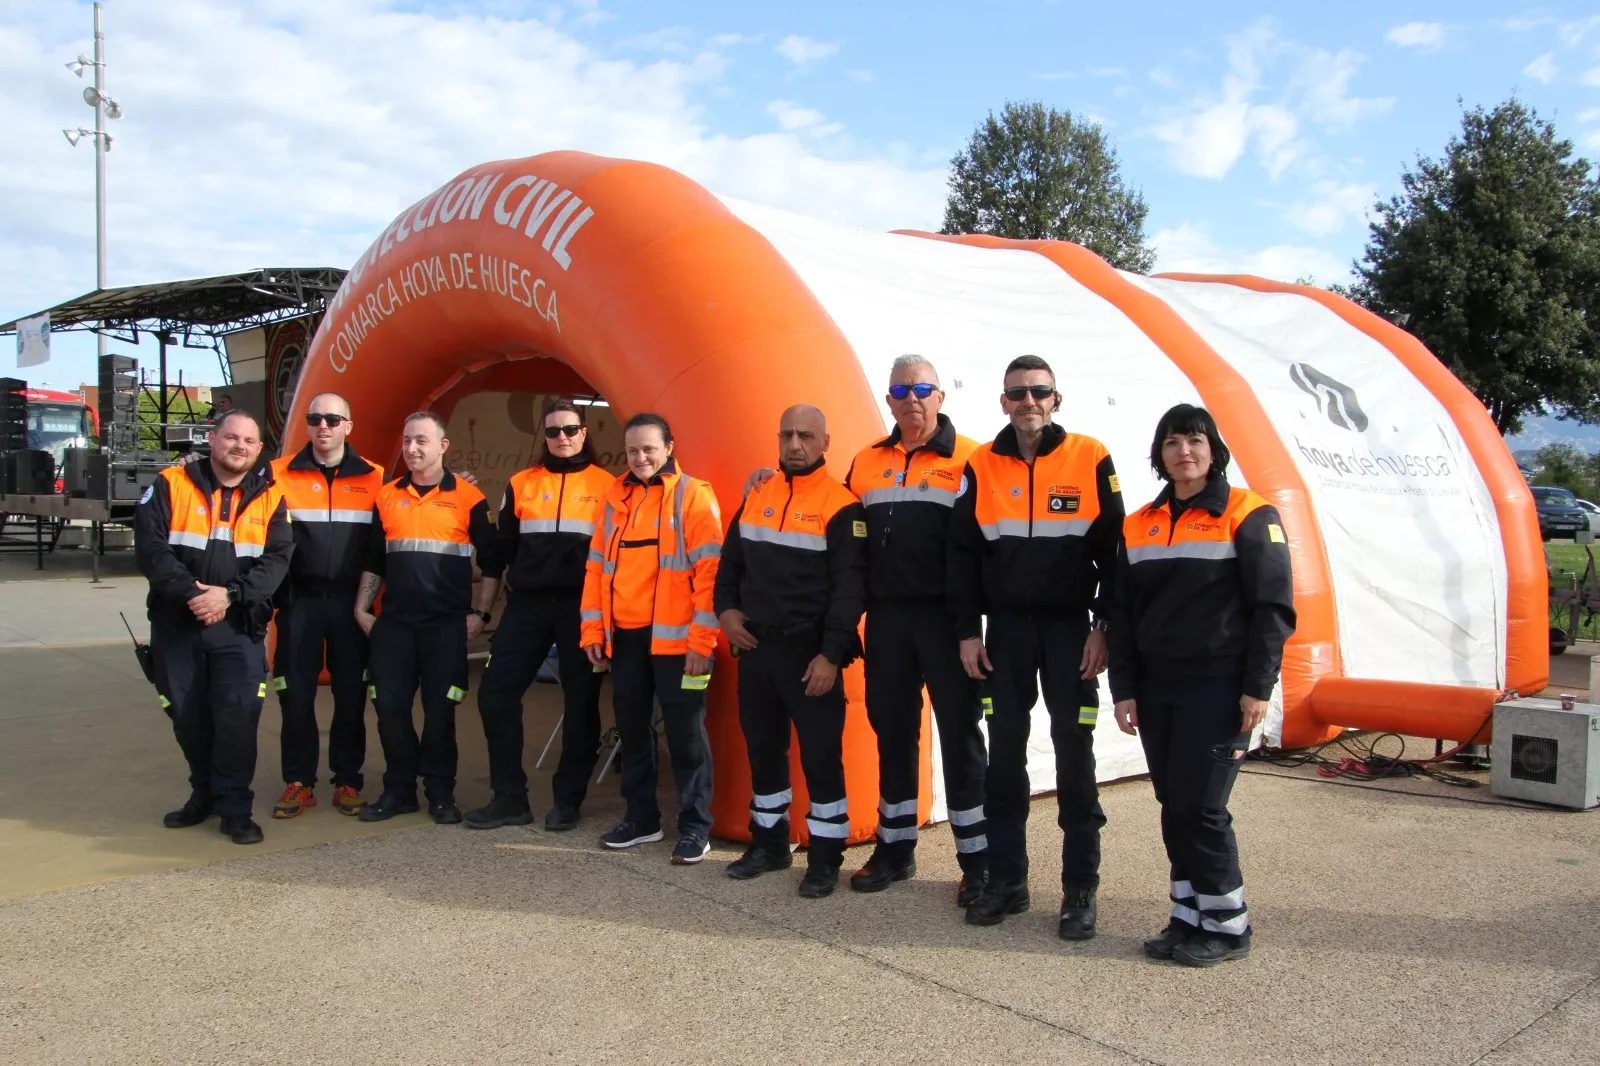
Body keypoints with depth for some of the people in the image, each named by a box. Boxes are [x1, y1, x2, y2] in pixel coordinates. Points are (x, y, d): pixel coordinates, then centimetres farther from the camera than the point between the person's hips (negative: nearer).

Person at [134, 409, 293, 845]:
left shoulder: (269, 497, 4)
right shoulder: (170, 485, 1)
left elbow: (276, 559, -5)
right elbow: (150, 548, -8)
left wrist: (230, 594, -18)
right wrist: (191, 592, -18)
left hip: (239, 626, -1)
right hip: (176, 625, 1)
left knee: (239, 714, -10)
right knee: (187, 715, 10)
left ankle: (234, 806, 3)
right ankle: (204, 793, 31)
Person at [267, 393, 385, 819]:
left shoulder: (373, 478, 3)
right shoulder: (279, 475, 3)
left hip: (351, 603, 0)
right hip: (299, 602, 0)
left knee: (351, 695, 5)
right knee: (295, 695, 3)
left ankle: (347, 781, 17)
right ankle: (299, 782, 15)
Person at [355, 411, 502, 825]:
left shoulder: (468, 499, -1)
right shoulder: (387, 497, 10)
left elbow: (491, 562, 2)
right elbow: (373, 559, 17)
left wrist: (480, 613, -4)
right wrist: (362, 607, 10)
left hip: (447, 624, -3)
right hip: (394, 621, 3)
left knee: (440, 710, 0)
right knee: (390, 706, 2)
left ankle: (441, 793, 14)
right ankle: (399, 789, 17)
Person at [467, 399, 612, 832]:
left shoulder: (606, 485, 1)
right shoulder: (522, 483, 9)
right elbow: (504, 544, 16)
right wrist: (525, 577, 9)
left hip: (582, 606, -3)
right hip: (528, 604, 3)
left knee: (580, 701, 3)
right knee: (496, 693, -2)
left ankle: (567, 800, 15)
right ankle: (509, 796, 9)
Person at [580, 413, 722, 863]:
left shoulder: (693, 495, -5)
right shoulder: (616, 497, 12)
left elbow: (709, 570, -11)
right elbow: (597, 566, 14)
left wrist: (702, 640, -16)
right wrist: (593, 630, 9)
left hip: (674, 638, -6)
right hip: (624, 637, 6)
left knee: (684, 732, 1)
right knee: (632, 728, 13)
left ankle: (695, 826, 12)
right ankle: (641, 816, 27)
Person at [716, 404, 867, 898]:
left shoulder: (841, 506, -9)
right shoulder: (757, 498, 11)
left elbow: (850, 587, -13)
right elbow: (730, 560, 20)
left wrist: (831, 654, -18)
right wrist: (726, 608, 3)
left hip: (809, 653, -6)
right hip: (755, 648, 6)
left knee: (821, 755, 0)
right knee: (762, 749, 15)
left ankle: (826, 856, 11)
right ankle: (768, 841, 29)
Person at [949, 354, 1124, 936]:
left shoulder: (1090, 458, -3)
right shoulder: (981, 465, 3)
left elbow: (1113, 549, -1)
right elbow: (963, 553, 6)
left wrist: (1104, 627, -6)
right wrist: (968, 631, 1)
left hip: (1070, 625, -2)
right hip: (1006, 626, 2)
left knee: (1074, 748, 0)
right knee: (1005, 749, 6)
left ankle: (1080, 888, 11)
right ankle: (1005, 878, 18)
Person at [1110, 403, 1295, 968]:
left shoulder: (1248, 515, -4)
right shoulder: (1139, 525, 11)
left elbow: (1273, 607, -6)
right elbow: (1123, 613, 11)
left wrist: (1258, 688, -11)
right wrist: (1124, 689, 5)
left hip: (1219, 687, -5)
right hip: (1156, 688, 5)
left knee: (1198, 806, -6)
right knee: (1174, 807, 8)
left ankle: (1226, 925, 10)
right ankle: (1189, 919, 20)